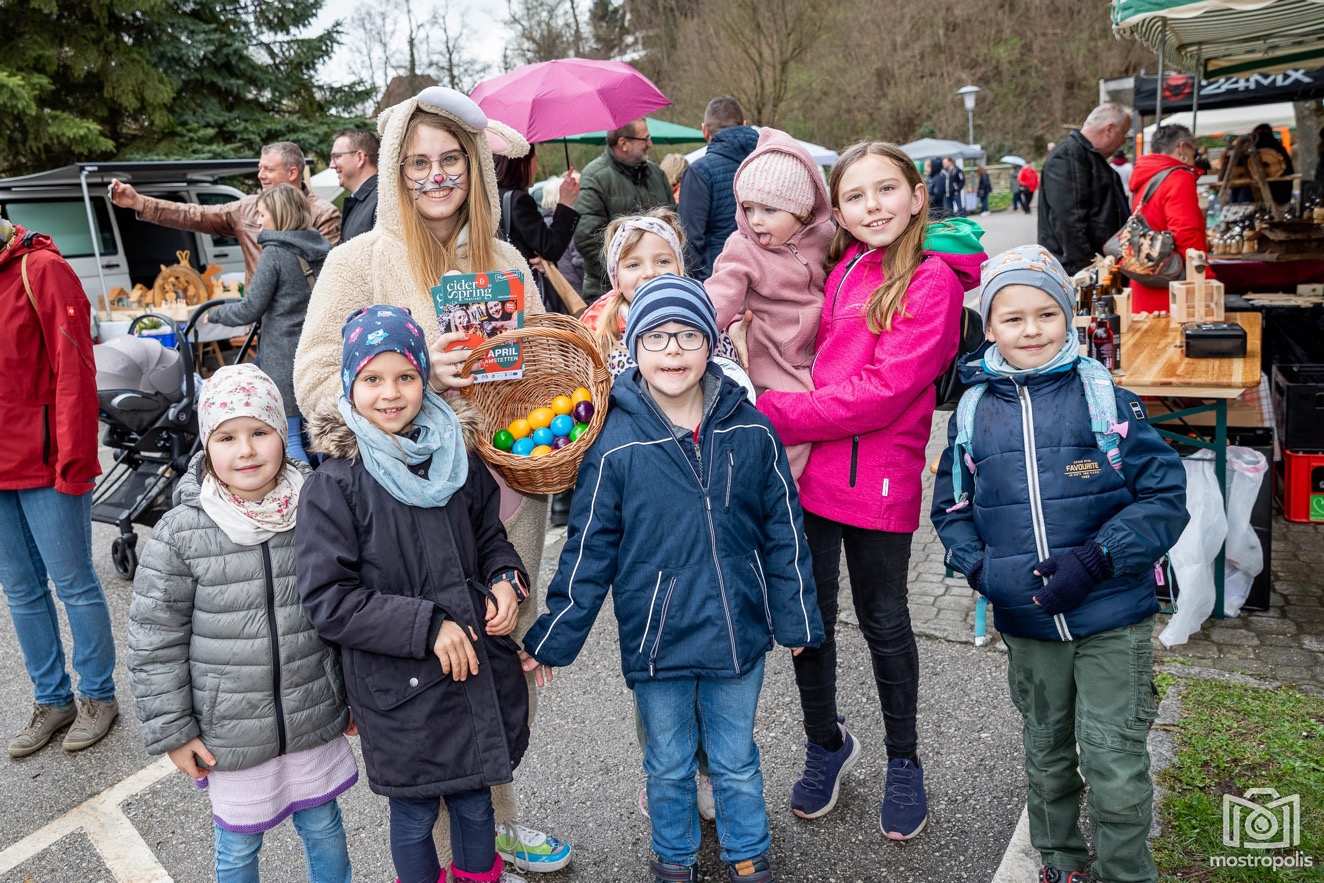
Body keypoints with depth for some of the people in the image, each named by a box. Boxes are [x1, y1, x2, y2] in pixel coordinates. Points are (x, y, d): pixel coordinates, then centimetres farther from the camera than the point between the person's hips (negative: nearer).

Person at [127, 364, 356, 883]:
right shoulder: (180, 533, -14)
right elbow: (154, 640, -6)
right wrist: (171, 731, -4)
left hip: (315, 721, 2)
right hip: (230, 733, -1)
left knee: (324, 829, 20)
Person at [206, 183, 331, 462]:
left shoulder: (274, 253, -10)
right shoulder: (320, 249, 9)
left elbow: (249, 310, -10)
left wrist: (215, 313, 8)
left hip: (284, 357, -7)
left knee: (289, 437, -1)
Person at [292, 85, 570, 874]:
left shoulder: (504, 259, 10)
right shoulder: (361, 262, -3)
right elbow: (316, 384, -9)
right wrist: (418, 373, -22)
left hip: (508, 490, 5)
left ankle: (497, 816, 39)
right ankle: (446, 849, 28)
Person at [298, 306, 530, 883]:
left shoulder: (459, 461, 0)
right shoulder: (334, 486, -14)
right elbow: (328, 600, -16)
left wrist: (506, 581, -7)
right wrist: (426, 627, -20)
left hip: (481, 670, 4)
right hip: (399, 687, -4)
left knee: (475, 797, 23)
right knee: (414, 813, 15)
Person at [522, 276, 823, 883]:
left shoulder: (749, 430, -7)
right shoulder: (615, 444, -14)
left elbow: (783, 531, 2)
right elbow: (589, 551, -6)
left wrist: (796, 619, 5)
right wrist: (552, 639, -2)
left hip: (738, 635, 1)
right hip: (656, 643, -1)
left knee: (737, 762, 20)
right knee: (669, 767, 20)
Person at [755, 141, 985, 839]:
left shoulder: (932, 279, -8)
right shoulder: (841, 270, 10)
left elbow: (885, 390, -17)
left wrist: (774, 413, -17)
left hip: (877, 479, -4)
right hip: (809, 467, 5)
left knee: (883, 622, 11)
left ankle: (903, 762, 34)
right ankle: (827, 744, 37)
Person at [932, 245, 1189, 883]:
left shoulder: (1107, 399, -8)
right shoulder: (973, 412, -1)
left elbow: (1165, 497, -9)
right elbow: (951, 509, 6)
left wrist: (1096, 559, -20)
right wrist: (980, 568, -11)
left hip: (1113, 620, -3)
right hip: (1026, 623, 3)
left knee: (1114, 760, 5)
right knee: (1047, 752, 21)